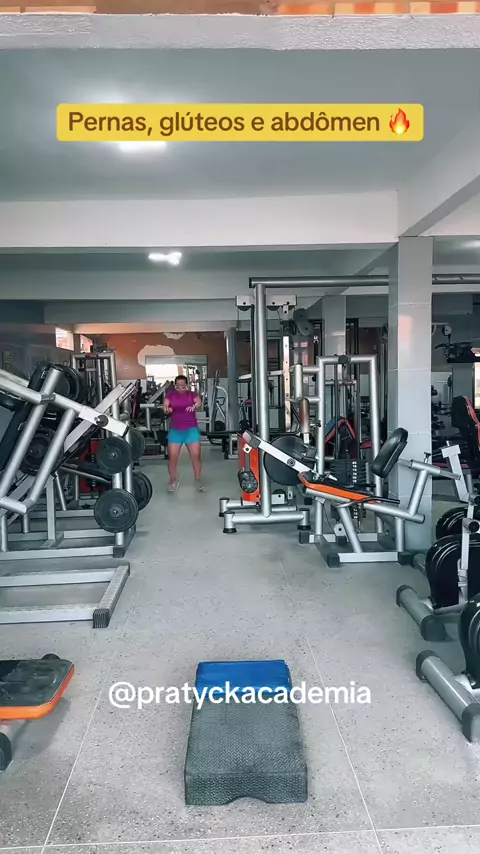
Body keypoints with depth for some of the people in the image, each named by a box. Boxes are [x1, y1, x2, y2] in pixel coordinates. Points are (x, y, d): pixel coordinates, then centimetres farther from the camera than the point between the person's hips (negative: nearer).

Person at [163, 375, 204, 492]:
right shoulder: (170, 394, 5)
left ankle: (198, 480, 14)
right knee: (172, 457, -1)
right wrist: (167, 409, -31)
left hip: (191, 429, -1)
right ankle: (173, 481, 16)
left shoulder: (192, 394, 3)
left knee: (196, 456, -2)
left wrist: (194, 406, -37)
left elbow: (199, 402, -14)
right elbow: (165, 406, -6)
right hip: (175, 431, 1)